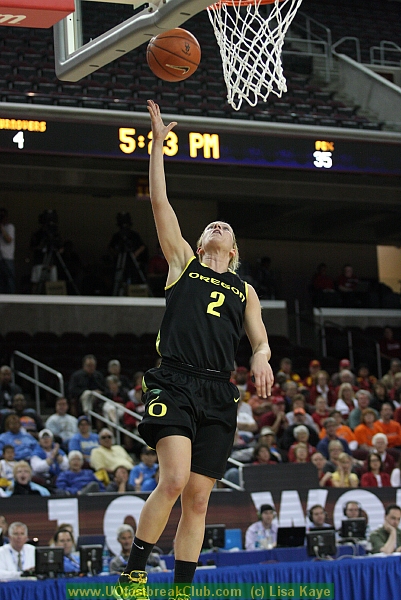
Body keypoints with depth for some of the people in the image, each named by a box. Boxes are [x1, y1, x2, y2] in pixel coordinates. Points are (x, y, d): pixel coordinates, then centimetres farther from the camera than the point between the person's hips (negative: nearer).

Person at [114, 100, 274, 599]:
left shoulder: (244, 290, 24)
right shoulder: (183, 262, 17)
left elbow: (260, 339, 19)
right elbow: (159, 201, 12)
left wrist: (261, 358, -5)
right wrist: (158, 144, 10)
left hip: (218, 394, 3)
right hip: (174, 383, -3)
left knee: (197, 498, 1)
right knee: (174, 481, -21)